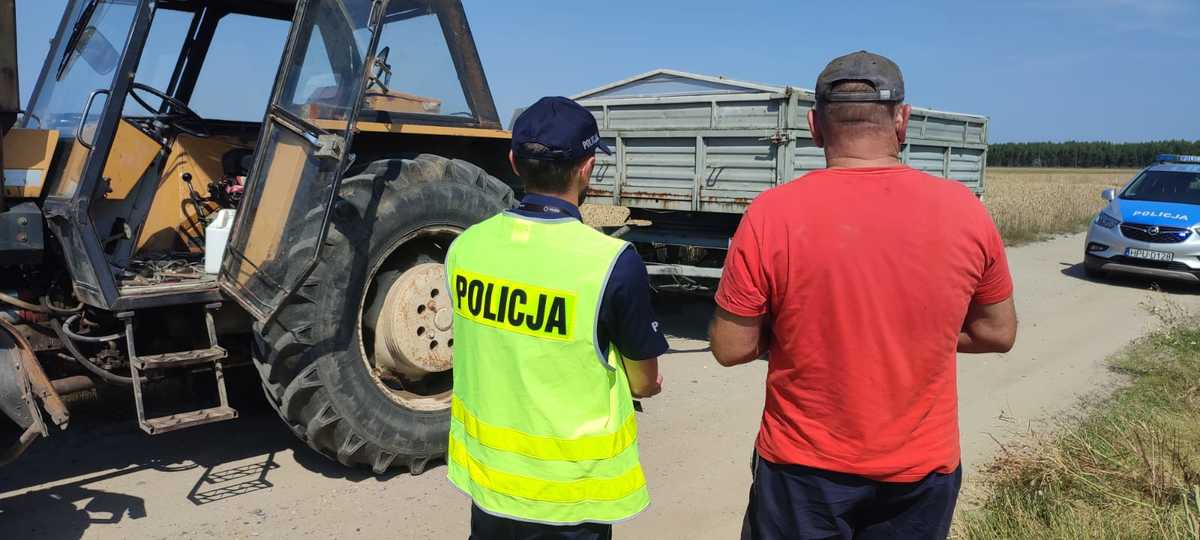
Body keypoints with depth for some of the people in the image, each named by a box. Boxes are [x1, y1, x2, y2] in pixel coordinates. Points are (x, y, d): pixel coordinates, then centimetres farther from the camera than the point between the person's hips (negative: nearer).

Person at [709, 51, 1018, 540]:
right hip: (922, 468, 2)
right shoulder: (963, 210, -10)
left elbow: (731, 348, -10)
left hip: (803, 467, -2)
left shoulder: (770, 215, -17)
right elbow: (998, 333, 3)